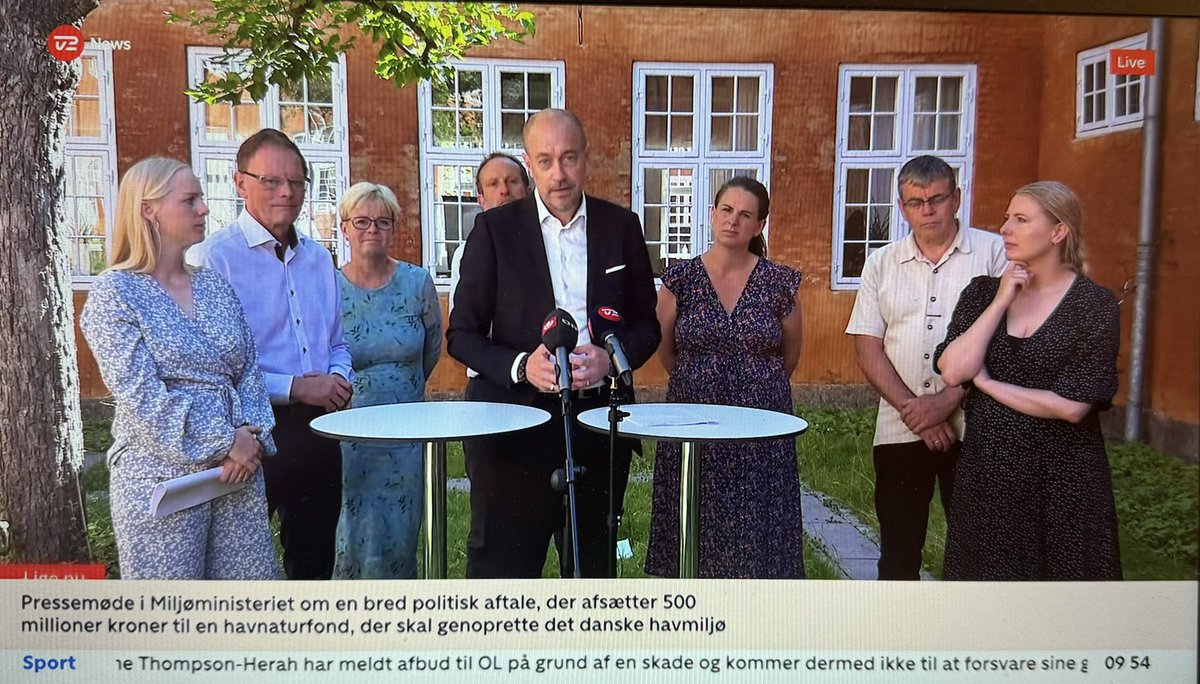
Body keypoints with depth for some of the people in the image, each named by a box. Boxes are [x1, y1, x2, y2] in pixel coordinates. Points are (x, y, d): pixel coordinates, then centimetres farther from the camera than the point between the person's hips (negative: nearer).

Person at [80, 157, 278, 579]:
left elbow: (248, 369, 9)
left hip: (239, 470, 5)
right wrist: (224, 442, -15)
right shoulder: (114, 294, -4)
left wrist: (252, 436, -8)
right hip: (162, 475, -5)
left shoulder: (215, 285, 12)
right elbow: (141, 395, -13)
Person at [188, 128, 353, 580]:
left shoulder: (318, 256, 13)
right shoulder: (214, 258, -10)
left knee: (314, 555, 19)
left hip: (317, 427, 7)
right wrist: (295, 387, -18)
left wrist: (339, 379, -1)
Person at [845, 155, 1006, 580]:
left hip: (972, 429, -2)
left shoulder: (994, 253, 1)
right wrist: (913, 408, -8)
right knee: (898, 549, 10)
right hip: (899, 431, 3)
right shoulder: (881, 264, 10)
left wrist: (947, 400, -13)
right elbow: (868, 348, 4)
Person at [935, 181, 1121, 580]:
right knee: (988, 576, 13)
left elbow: (1072, 406, -16)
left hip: (1061, 482, -3)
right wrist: (1001, 302, -12)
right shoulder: (983, 291, 3)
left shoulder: (1095, 306, -7)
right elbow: (951, 371, -11)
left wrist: (987, 382, -9)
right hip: (986, 472, 3)